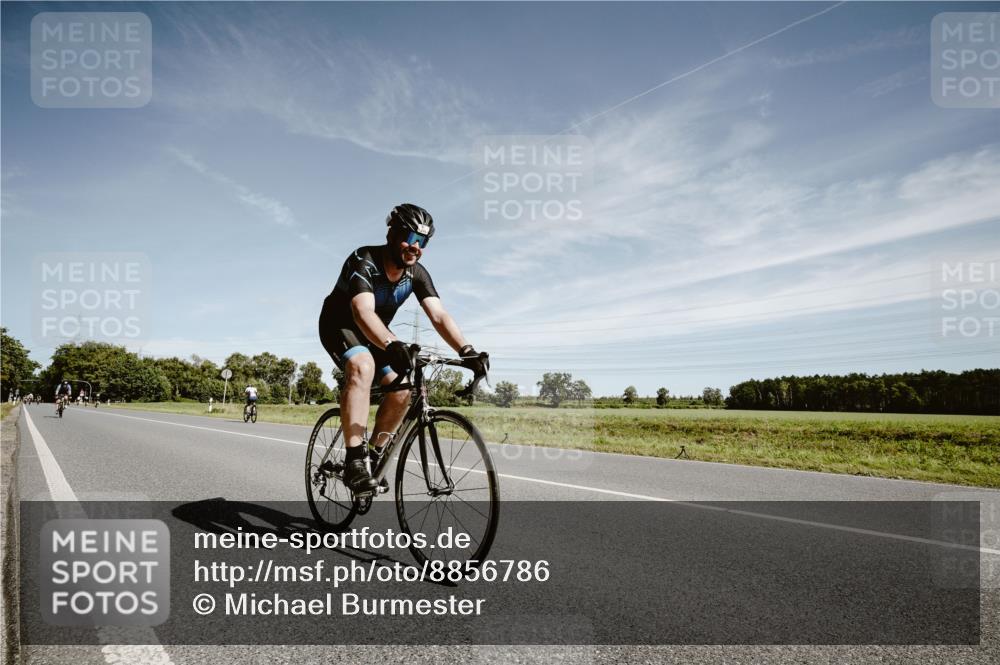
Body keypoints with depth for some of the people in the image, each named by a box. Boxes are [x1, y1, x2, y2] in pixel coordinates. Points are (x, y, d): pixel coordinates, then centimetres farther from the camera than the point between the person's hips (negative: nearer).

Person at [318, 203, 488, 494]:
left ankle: (375, 455, 12)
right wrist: (392, 345, -66)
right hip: (340, 326, -6)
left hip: (374, 337, 6)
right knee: (363, 367, -35)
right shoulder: (364, 261, -31)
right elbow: (363, 312, -47)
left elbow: (439, 315, -26)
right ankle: (355, 461, -36)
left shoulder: (417, 273, -15)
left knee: (401, 392, -10)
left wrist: (466, 350, -43)